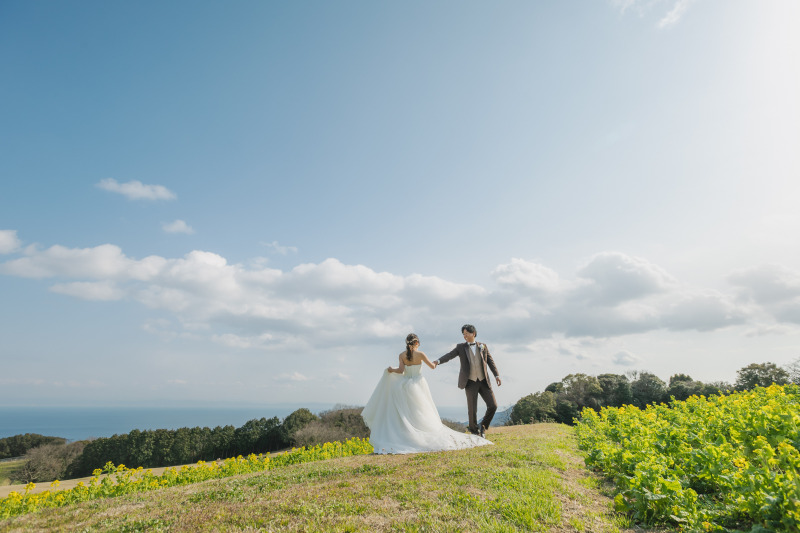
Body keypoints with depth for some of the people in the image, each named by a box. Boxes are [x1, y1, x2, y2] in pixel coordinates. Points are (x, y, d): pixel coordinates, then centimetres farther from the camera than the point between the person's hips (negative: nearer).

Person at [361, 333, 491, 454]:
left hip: (406, 386, 1)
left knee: (405, 416, 6)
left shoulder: (401, 355, -1)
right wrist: (435, 363, 23)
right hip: (419, 385, -1)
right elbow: (432, 366, 1)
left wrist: (391, 370, 9)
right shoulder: (420, 354, -5)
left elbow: (400, 370, -10)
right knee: (423, 414, 5)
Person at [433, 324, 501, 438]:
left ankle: (483, 426, 20)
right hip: (470, 382, -2)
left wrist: (497, 375, -3)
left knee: (493, 406, -5)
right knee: (472, 410, -3)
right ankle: (475, 431, 21)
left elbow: (490, 361, 8)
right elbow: (449, 355, -12)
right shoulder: (460, 347, 1)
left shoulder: (483, 346, 7)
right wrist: (437, 361, -31)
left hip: (484, 382, 2)